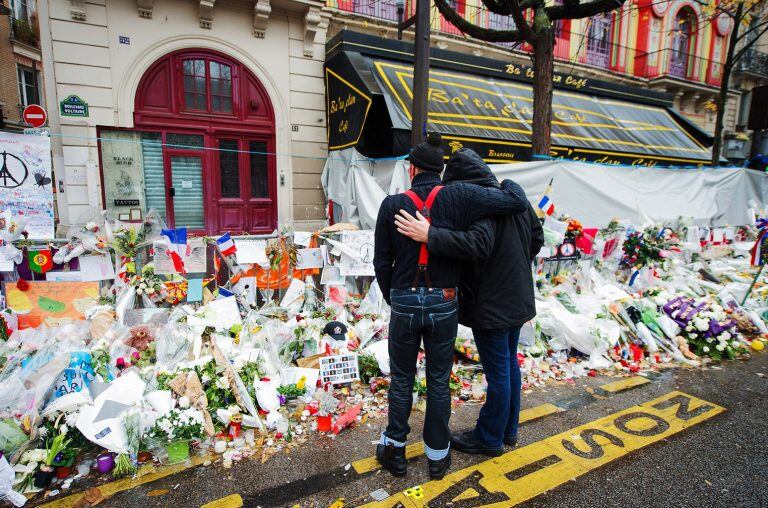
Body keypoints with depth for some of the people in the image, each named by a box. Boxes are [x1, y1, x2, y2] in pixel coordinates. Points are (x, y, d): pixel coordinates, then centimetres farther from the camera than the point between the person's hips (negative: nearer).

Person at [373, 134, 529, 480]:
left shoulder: (392, 205, -5)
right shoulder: (457, 197, -7)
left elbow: (382, 263, -2)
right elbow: (518, 202, -6)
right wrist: (508, 183, 17)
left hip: (404, 304, 0)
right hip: (444, 304, 0)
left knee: (401, 379, 17)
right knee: (439, 381, 16)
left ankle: (395, 451, 31)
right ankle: (437, 456, 32)